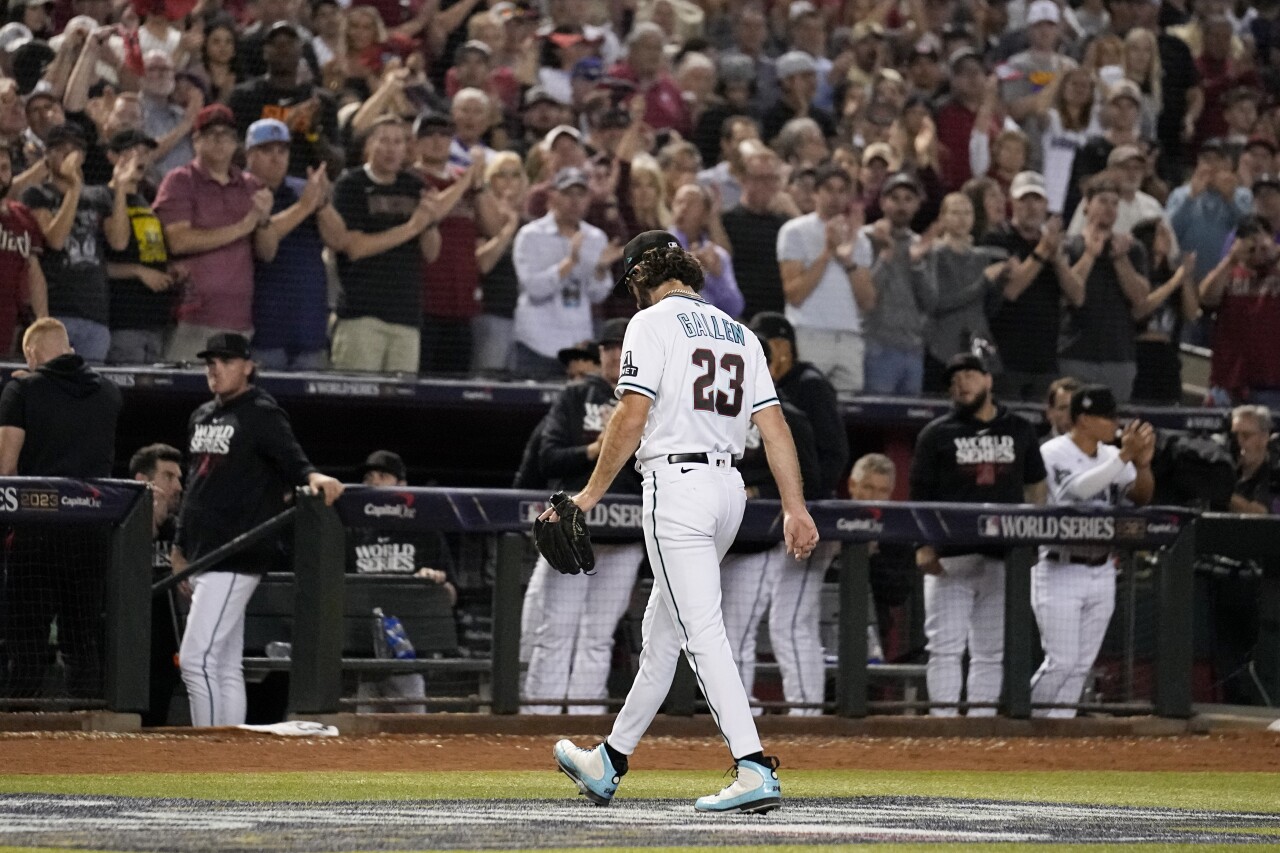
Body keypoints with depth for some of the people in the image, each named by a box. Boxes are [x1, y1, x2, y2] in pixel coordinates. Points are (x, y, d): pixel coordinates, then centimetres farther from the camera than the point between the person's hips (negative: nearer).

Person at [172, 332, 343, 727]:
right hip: (202, 558, 9)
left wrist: (314, 476, -41)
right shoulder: (202, 417, 18)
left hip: (237, 559, -9)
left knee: (197, 658, -15)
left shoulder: (262, 415, -7)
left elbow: (293, 461, -18)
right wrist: (180, 546, 22)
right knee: (226, 665, 10)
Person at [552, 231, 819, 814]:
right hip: (730, 487, 8)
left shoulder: (653, 323, -4)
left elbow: (633, 417, -13)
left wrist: (593, 493, -5)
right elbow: (773, 424, 9)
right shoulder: (739, 334, 17)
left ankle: (754, 770, -25)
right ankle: (609, 764, 31)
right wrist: (795, 508, 5)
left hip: (677, 484, -8)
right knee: (661, 630, 19)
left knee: (702, 632, -13)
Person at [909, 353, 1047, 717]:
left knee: (991, 652, 6)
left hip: (1003, 559, 3)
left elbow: (1035, 485, 19)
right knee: (946, 648, -8)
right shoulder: (937, 434, 4)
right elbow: (920, 495, 1)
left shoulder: (1019, 431, 12)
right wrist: (923, 546, -10)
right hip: (951, 559, -3)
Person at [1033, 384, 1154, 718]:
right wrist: (1124, 457, -29)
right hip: (1059, 571, -7)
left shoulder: (1111, 456, 10)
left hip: (1101, 573, 7)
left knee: (1082, 665, 6)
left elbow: (1141, 495, 1)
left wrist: (1142, 463, -18)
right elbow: (1078, 488, -27)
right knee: (1061, 661, -10)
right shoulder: (1053, 453, -10)